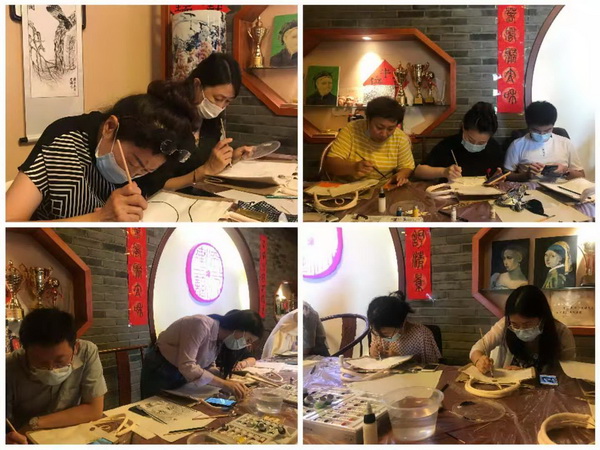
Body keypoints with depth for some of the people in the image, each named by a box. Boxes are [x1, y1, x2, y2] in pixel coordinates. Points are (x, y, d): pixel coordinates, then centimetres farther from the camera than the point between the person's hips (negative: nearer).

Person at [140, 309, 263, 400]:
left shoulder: (220, 338, -4)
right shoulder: (202, 325, -32)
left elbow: (207, 367, -3)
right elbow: (187, 366, -38)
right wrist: (224, 384, -38)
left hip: (181, 374, 8)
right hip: (159, 371, -8)